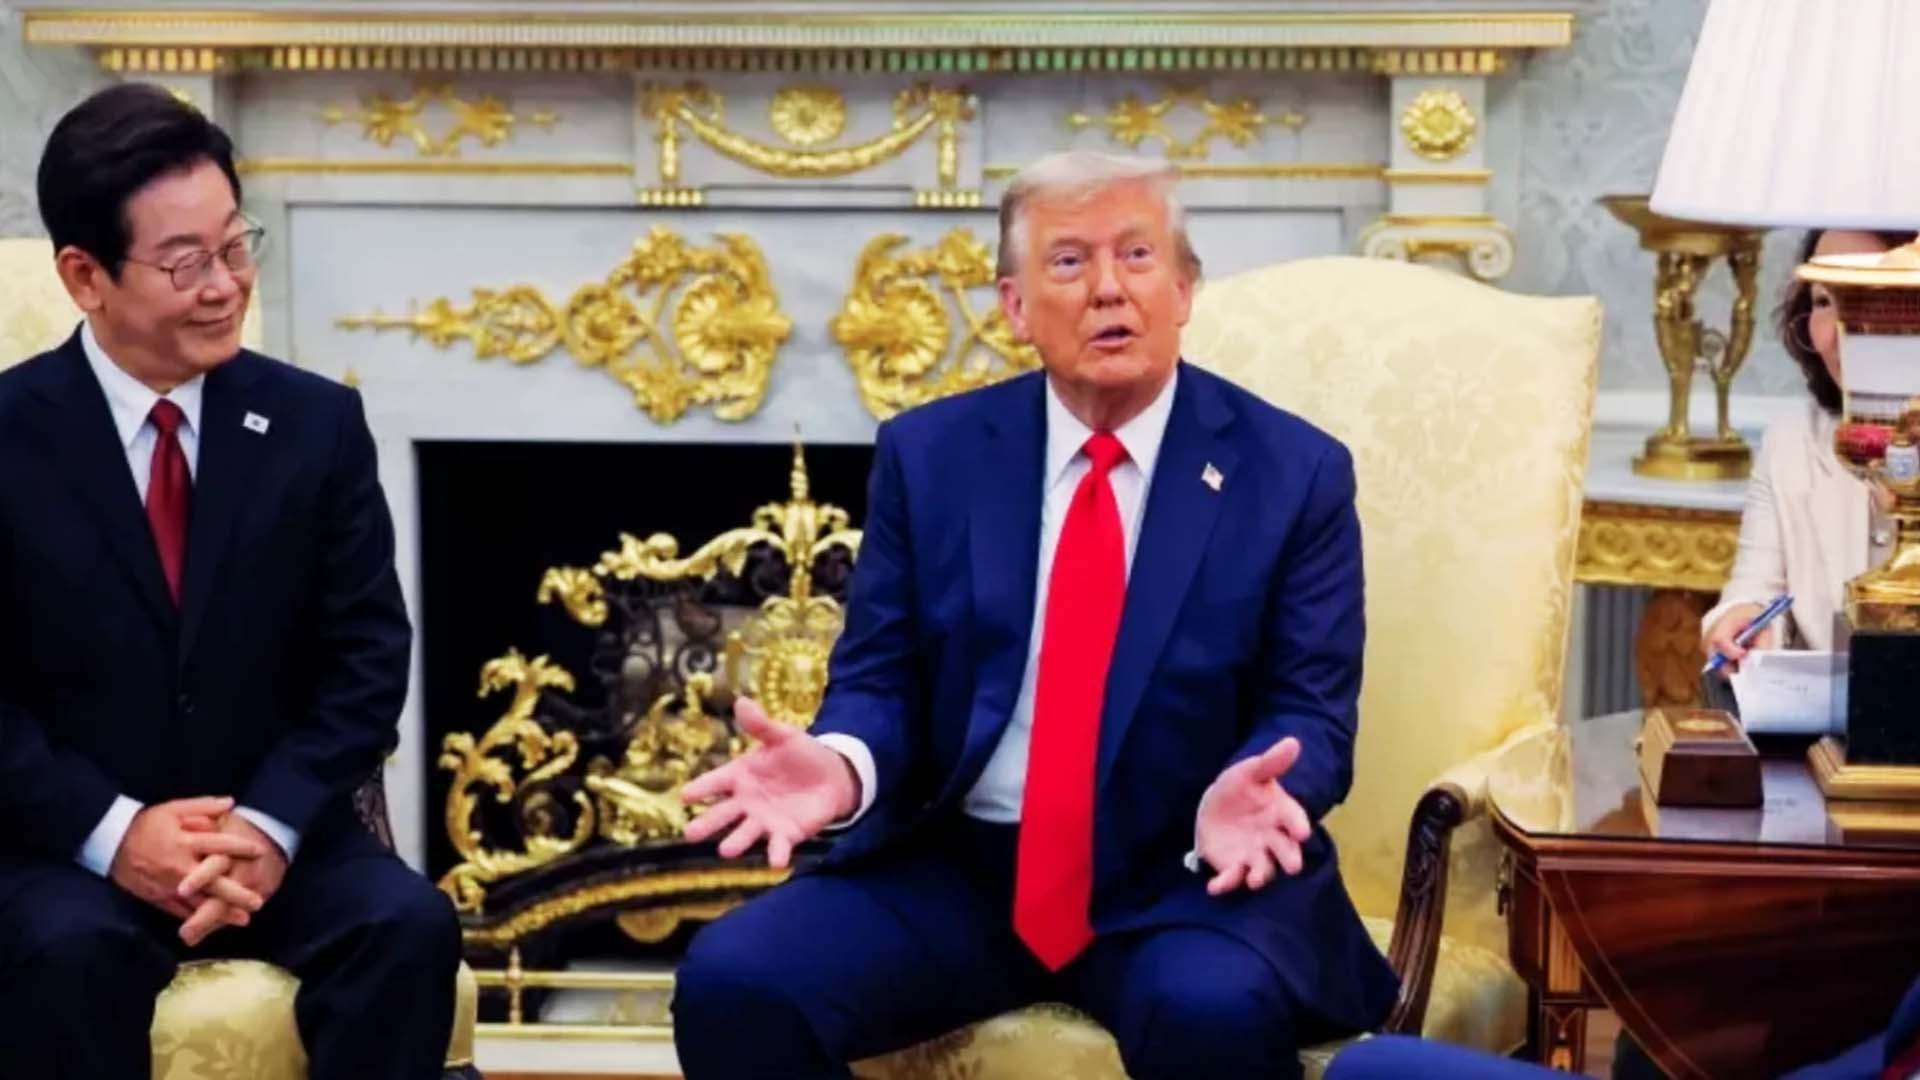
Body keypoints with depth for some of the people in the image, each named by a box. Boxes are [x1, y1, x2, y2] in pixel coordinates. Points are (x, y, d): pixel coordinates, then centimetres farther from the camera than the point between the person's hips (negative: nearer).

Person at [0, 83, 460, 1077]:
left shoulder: (316, 423, 2)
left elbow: (367, 657, 1)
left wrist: (270, 824, -14)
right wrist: (111, 831, -18)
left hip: (272, 832, 3)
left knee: (411, 924, -25)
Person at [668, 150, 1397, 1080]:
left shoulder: (1294, 472, 1)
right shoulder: (928, 454, 7)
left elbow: (1310, 710, -1)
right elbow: (879, 676, 7)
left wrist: (1244, 797, -25)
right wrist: (841, 762, -18)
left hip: (1184, 879, -2)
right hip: (954, 868, 2)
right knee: (732, 981, -21)